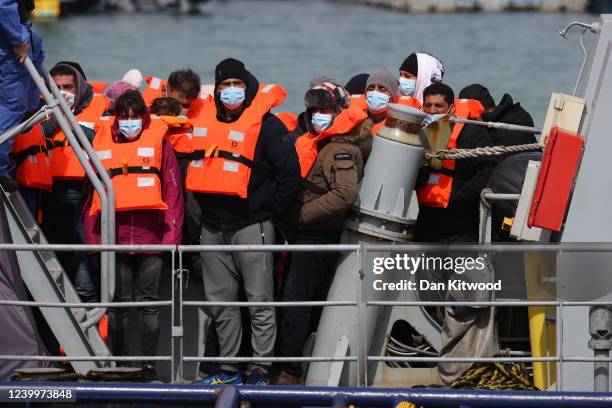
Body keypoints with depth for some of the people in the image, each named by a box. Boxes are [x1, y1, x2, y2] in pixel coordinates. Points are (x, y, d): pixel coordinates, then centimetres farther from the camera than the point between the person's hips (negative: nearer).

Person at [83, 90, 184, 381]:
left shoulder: (158, 142, 3)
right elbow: (91, 193, 10)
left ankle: (149, 364, 9)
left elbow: (173, 191, 2)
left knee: (148, 302, 3)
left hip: (151, 237, -1)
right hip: (114, 237, 1)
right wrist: (92, 237, 4)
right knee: (118, 303, 4)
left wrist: (172, 236, -5)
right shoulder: (102, 143, 8)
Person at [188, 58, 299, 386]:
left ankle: (261, 370, -1)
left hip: (251, 226, -6)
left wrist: (270, 210, -6)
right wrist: (205, 207, 16)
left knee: (259, 302, -4)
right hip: (212, 227, 6)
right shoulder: (205, 121, 11)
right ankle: (229, 368, 17)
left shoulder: (266, 125, -6)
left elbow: (289, 173, -8)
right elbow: (196, 167, 24)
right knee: (220, 302, 10)